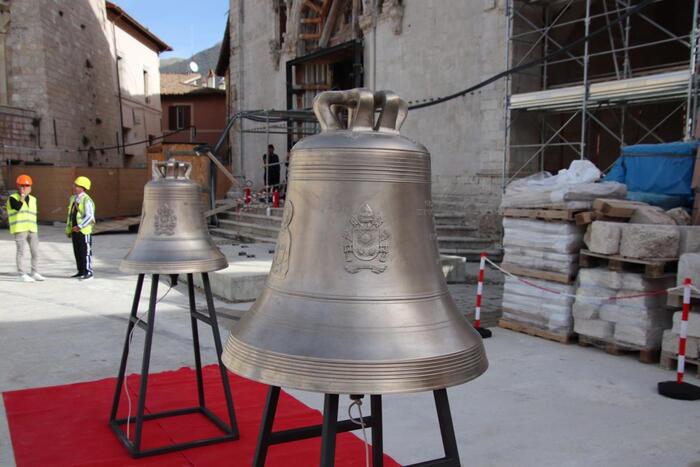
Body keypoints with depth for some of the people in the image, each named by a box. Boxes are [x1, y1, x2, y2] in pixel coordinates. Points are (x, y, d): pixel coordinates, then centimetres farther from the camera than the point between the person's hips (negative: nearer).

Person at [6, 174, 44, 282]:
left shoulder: (33, 199, 15)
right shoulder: (12, 198, -2)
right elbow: (18, 207, -21)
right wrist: (22, 196, -15)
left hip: (32, 229, 6)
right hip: (19, 229, -6)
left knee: (36, 251, 5)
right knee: (22, 252, -7)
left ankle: (34, 273, 16)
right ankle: (22, 275, -2)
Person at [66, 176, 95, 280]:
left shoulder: (87, 200, -14)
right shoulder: (73, 198, 13)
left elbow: (89, 216, -20)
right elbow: (70, 214, 19)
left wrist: (79, 226, -24)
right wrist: (68, 228, 17)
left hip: (84, 230, -8)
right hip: (74, 230, 8)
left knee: (85, 251, -3)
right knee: (77, 252, 13)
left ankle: (88, 272, 3)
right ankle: (81, 271, 22)